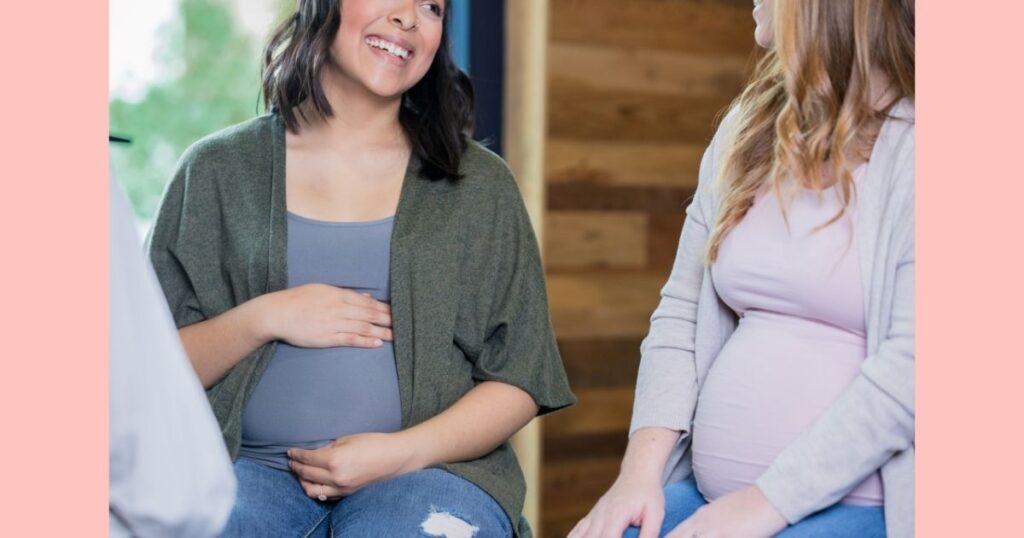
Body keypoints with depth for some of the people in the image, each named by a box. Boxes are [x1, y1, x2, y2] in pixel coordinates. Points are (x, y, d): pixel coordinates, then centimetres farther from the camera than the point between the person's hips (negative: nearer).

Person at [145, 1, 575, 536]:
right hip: (251, 464, 0)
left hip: (427, 466, 0)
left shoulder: (479, 184, 10)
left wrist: (404, 452, -10)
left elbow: (519, 382, 6)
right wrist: (261, 320, -9)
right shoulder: (216, 170, 10)